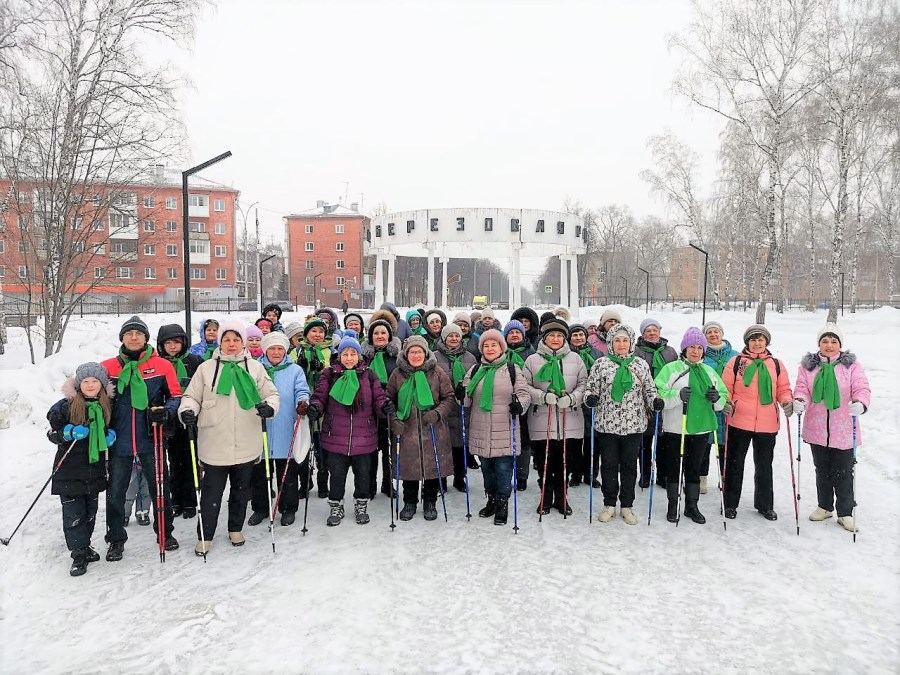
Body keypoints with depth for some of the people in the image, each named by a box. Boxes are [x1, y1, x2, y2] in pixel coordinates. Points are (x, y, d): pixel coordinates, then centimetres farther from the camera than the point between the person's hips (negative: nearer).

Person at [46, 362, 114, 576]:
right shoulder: (65, 405, -9)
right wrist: (69, 433, -21)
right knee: (74, 514, -3)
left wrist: (111, 436, -1)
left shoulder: (106, 406, 4)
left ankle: (84, 545, 32)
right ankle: (79, 554, 8)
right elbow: (52, 433, -3)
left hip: (95, 468, 4)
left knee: (90, 512, 14)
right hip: (70, 470, -4)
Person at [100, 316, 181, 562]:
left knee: (160, 487, 11)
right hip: (118, 440, 1)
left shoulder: (162, 365, -2)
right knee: (115, 492, 9)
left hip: (151, 438, -1)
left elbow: (176, 396, 3)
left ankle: (165, 532, 29)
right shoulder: (107, 367, 1)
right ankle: (116, 539, 25)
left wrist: (165, 412, -16)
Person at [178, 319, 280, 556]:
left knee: (241, 490, 17)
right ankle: (205, 536, 22)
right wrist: (187, 410, -15)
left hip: (246, 445, 2)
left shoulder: (255, 368, 3)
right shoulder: (207, 368, 1)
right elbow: (192, 396, 5)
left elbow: (272, 394, 5)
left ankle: (235, 529, 36)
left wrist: (270, 406, -16)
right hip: (214, 445, -2)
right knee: (211, 492, 5)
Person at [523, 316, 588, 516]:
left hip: (570, 423, 1)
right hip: (541, 423, -1)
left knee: (564, 463, 11)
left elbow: (583, 383, 5)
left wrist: (572, 398, -12)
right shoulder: (533, 360, 1)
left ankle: (561, 497, 29)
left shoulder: (575, 359, 6)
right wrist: (543, 396, -17)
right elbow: (525, 386, -1)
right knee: (544, 463, 8)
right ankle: (546, 497, 26)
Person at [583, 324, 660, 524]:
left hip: (634, 425, 1)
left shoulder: (641, 364, 6)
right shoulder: (601, 364, 1)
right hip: (607, 424, -1)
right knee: (609, 465, 8)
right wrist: (590, 398, -17)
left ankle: (627, 506, 23)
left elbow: (649, 389, 11)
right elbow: (590, 387, 4)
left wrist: (655, 401, -8)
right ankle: (609, 505, 22)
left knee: (630, 465, 10)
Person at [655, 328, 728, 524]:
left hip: (701, 429, 4)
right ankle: (673, 506, 18)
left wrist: (717, 397, -6)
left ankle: (692, 506, 25)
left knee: (694, 469, 13)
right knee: (675, 468, 6)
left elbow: (724, 396, 16)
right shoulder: (671, 369, -4)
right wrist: (678, 395, -26)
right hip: (675, 428, -4)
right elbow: (658, 394, -11)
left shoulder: (709, 371, 12)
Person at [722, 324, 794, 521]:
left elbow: (783, 389, 10)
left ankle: (765, 504, 29)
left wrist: (787, 401, -10)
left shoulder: (776, 364, 7)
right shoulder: (735, 362, 0)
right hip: (739, 422, -2)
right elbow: (725, 388, -2)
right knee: (735, 464, 8)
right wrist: (726, 403, -19)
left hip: (767, 424, 2)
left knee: (764, 466, 15)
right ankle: (730, 504, 20)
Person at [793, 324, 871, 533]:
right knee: (822, 471, 17)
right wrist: (799, 401, -26)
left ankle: (845, 513, 19)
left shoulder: (851, 365, -3)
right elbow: (802, 387, -4)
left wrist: (860, 403, -32)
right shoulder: (808, 365, 3)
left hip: (843, 430, -2)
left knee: (843, 473, 5)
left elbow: (861, 388, -11)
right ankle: (824, 507, 32)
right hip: (817, 429, 2)